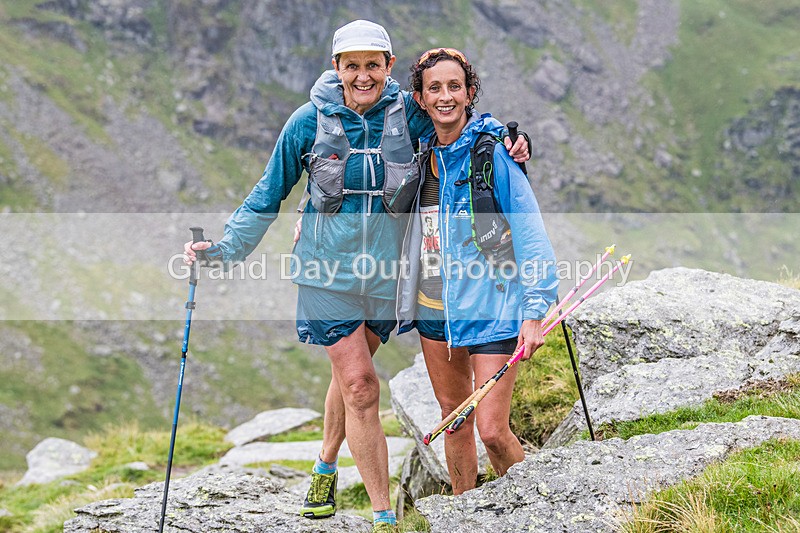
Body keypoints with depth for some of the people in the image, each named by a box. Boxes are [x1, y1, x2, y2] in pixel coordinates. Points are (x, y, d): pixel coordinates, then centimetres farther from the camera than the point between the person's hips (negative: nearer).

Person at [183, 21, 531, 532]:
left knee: (352, 373, 16)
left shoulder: (408, 112, -6)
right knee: (360, 385, -7)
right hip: (329, 267, -2)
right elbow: (268, 196, 4)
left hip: (386, 269, 2)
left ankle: (327, 466, 44)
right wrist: (224, 248, -1)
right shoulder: (310, 121, -7)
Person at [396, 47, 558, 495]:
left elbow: (529, 232, -14)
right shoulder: (420, 155, 6)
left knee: (492, 430, -9)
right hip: (434, 307, 6)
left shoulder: (493, 152, -12)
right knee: (454, 416, 16)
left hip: (490, 307, -6)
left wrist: (534, 310, -22)